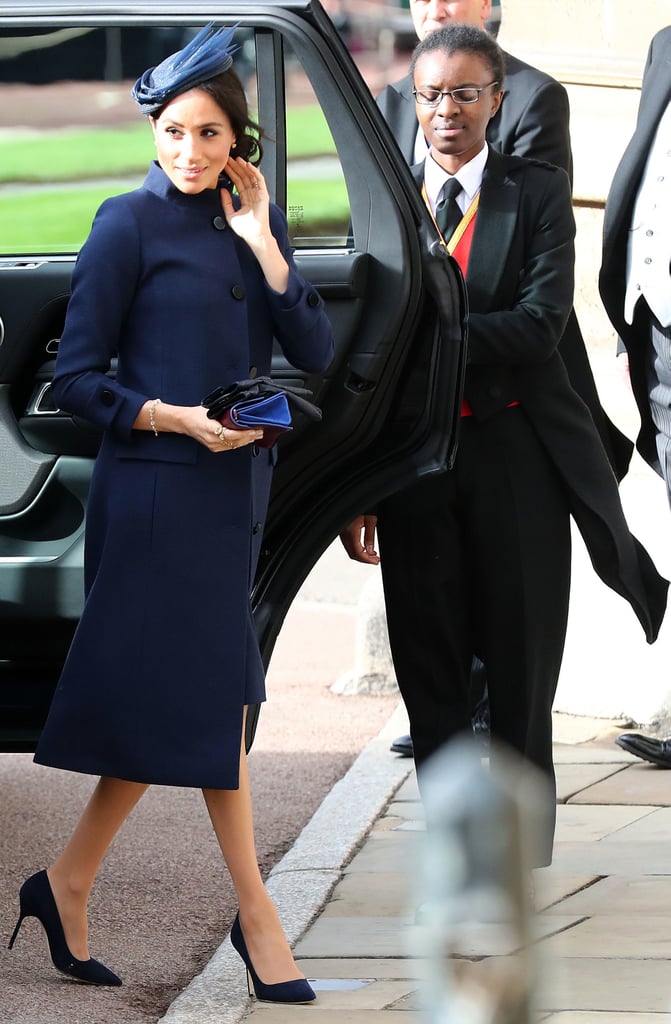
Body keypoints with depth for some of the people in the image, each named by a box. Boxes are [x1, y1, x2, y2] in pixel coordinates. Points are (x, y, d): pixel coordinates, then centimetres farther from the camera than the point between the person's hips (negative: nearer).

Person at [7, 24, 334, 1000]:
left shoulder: (250, 222, 11)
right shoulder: (132, 224, -7)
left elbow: (317, 354, 0)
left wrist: (261, 242, -6)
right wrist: (176, 419, -18)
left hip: (235, 486, 7)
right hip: (160, 489, -7)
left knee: (179, 701, 8)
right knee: (208, 697, -4)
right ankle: (255, 915, 2)